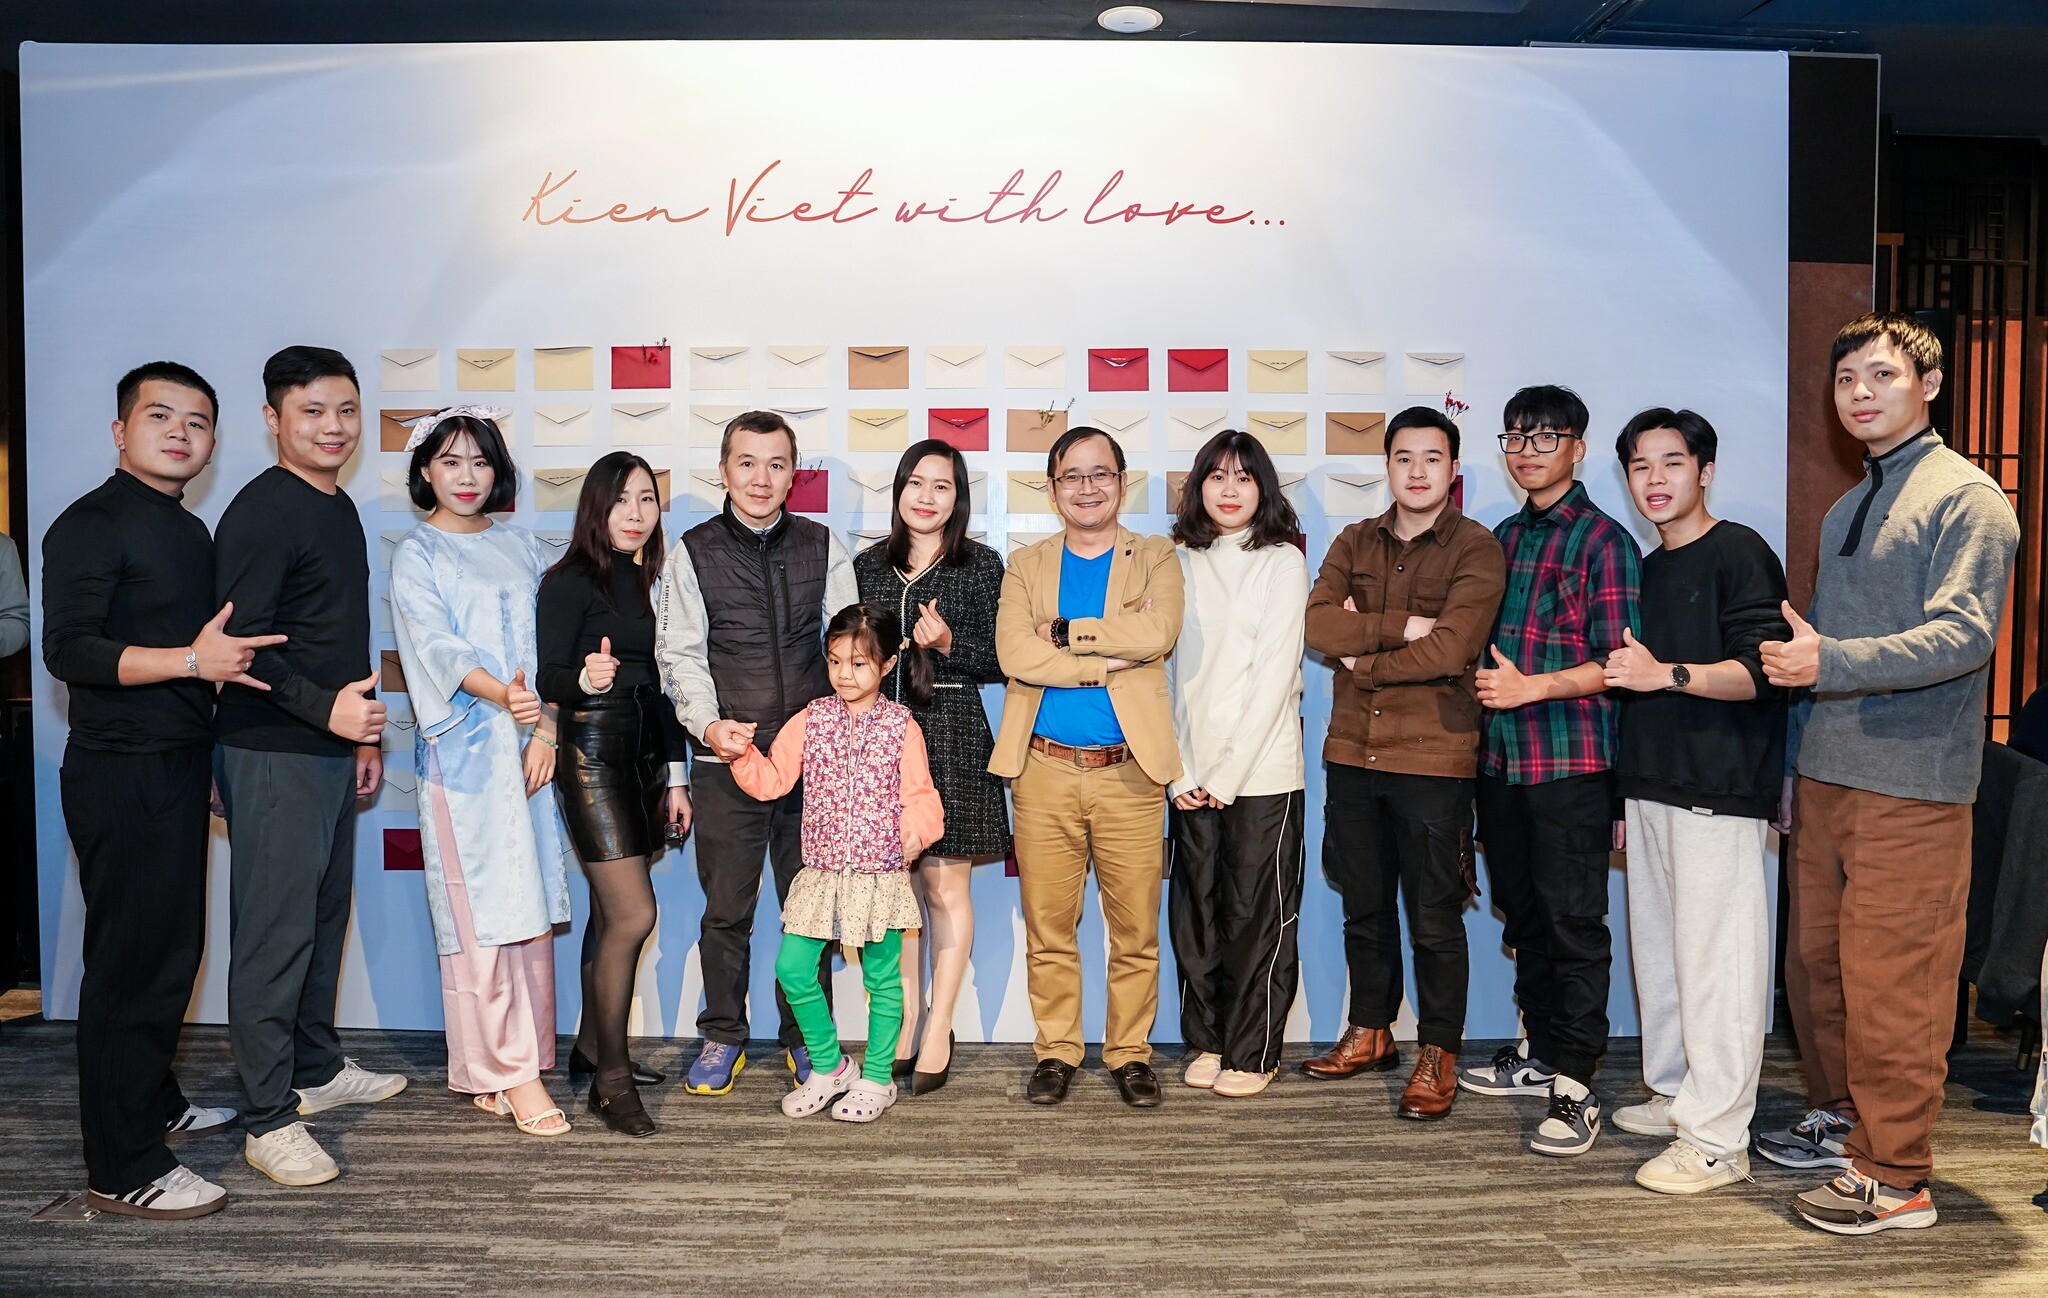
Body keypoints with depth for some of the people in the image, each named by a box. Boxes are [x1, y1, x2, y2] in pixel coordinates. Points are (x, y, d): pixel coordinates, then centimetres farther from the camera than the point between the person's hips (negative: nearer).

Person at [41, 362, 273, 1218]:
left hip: (177, 768, 9)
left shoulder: (191, 532, 15)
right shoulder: (92, 525, -11)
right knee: (132, 961, -4)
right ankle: (123, 1170, 5)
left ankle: (155, 1102, 34)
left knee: (174, 947, 17)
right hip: (120, 773, -9)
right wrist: (194, 660, -26)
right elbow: (69, 649, -20)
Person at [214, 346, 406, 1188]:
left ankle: (317, 1069, 32)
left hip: (333, 750, 9)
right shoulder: (262, 511, -13)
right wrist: (325, 708, -25)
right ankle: (269, 1120, 5)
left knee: (326, 916, 18)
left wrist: (366, 731, 20)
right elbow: (240, 639, -19)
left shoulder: (340, 508, 15)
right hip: (273, 755, -9)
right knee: (274, 932, -3)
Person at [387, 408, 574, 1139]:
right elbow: (437, 647, -11)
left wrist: (545, 728, -3)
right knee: (482, 909, -5)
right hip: (464, 748, -4)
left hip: (531, 744, 5)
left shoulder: (518, 546, 14)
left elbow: (548, 641, 9)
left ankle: (506, 1067, 16)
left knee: (531, 904, 5)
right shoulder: (417, 555, 2)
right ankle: (511, 1073, 1)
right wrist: (503, 695, -28)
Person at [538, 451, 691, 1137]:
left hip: (644, 753, 7)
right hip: (591, 751, -7)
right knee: (633, 912, -11)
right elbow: (547, 676, -11)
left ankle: (592, 1049, 24)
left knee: (611, 912, 11)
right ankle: (610, 1079, 0)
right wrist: (585, 679, -34)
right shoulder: (570, 582, -6)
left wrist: (675, 777, 16)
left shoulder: (650, 582, 14)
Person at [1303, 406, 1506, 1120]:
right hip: (1352, 751, 5)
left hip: (1433, 758, -5)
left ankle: (1438, 1054, 18)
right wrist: (1402, 626, -16)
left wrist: (1363, 662, -7)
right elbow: (1319, 623, -5)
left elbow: (1449, 649, -17)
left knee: (1435, 918, 3)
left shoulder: (1476, 549, -4)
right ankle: (1370, 1033, 31)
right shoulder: (1354, 543, 11)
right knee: (1364, 906, 16)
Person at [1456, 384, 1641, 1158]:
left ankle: (1575, 1086, 4)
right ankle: (1539, 1048, 28)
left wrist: (1528, 687, -16)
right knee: (1521, 912, 14)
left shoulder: (1603, 541, -5)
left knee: (1574, 922, -2)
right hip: (1501, 758, 7)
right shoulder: (1502, 538, 16)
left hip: (1571, 761, -6)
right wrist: (1485, 683, 6)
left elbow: (1618, 662, -10)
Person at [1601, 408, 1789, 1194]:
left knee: (1715, 959, -6)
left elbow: (1759, 672, -16)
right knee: (1657, 947, 14)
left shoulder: (1740, 554, -6)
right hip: (1650, 785, 9)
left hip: (1718, 792, -8)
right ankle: (1675, 1093, 28)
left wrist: (1666, 674, -26)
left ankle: (1718, 1140, -1)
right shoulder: (1647, 570, 19)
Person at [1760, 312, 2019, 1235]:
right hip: (1827, 777, 7)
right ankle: (1839, 1117, 29)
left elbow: (1963, 635, -17)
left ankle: (1895, 1178, 8)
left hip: (1910, 786, -7)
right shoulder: (1843, 513, 19)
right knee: (1815, 966, 13)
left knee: (1893, 986, -3)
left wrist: (1830, 662, -26)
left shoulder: (1967, 499, -5)